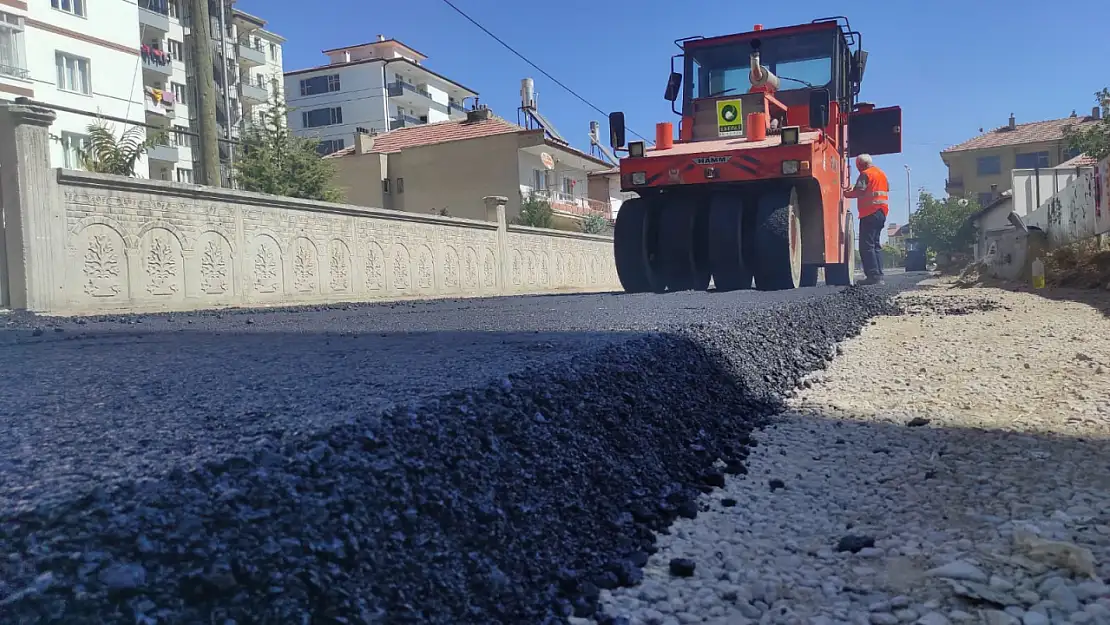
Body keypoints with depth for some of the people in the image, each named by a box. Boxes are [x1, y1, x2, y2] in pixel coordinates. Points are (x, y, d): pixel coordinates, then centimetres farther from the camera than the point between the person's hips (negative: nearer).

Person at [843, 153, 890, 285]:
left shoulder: (866, 174, -8)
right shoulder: (882, 174, 20)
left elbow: (859, 192, -20)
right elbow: (887, 191, 27)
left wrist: (845, 193, -6)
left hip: (870, 213, -9)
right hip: (882, 212, 9)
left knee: (866, 245, -10)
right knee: (875, 245, 13)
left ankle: (873, 276, -16)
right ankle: (879, 275, 10)